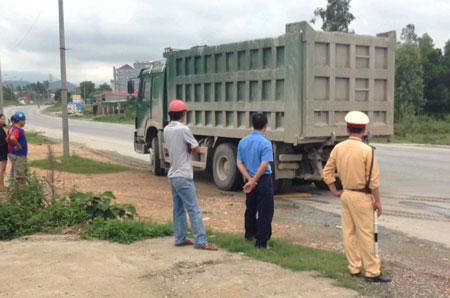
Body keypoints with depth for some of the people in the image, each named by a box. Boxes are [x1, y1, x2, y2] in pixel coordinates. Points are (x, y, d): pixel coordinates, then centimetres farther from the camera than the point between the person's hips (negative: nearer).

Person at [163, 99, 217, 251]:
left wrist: (186, 150, -2)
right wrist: (189, 149, 5)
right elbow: (196, 149, -9)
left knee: (178, 208, 13)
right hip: (183, 176, -8)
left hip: (173, 175, 8)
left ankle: (180, 238, 18)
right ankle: (201, 241, -3)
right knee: (194, 209, -5)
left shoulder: (167, 130, 7)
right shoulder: (183, 129, -17)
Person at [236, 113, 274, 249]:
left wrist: (250, 179, -5)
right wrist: (254, 181, -17)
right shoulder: (265, 143, -16)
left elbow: (239, 163, 1)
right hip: (263, 181, -7)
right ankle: (261, 242, 2)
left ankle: (249, 234, 39)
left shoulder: (243, 142, 4)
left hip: (249, 181, 7)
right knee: (265, 212, 1)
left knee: (250, 208, 22)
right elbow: (264, 165, -24)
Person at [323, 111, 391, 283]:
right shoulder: (366, 150, -15)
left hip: (345, 195, 6)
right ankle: (372, 272, 7)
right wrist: (377, 201, -5)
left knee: (348, 232, 12)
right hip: (361, 197, -5)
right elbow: (373, 180, -14)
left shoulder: (338, 148, 0)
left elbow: (327, 173, 3)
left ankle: (354, 268, 22)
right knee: (366, 234, 0)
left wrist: (335, 192, 12)